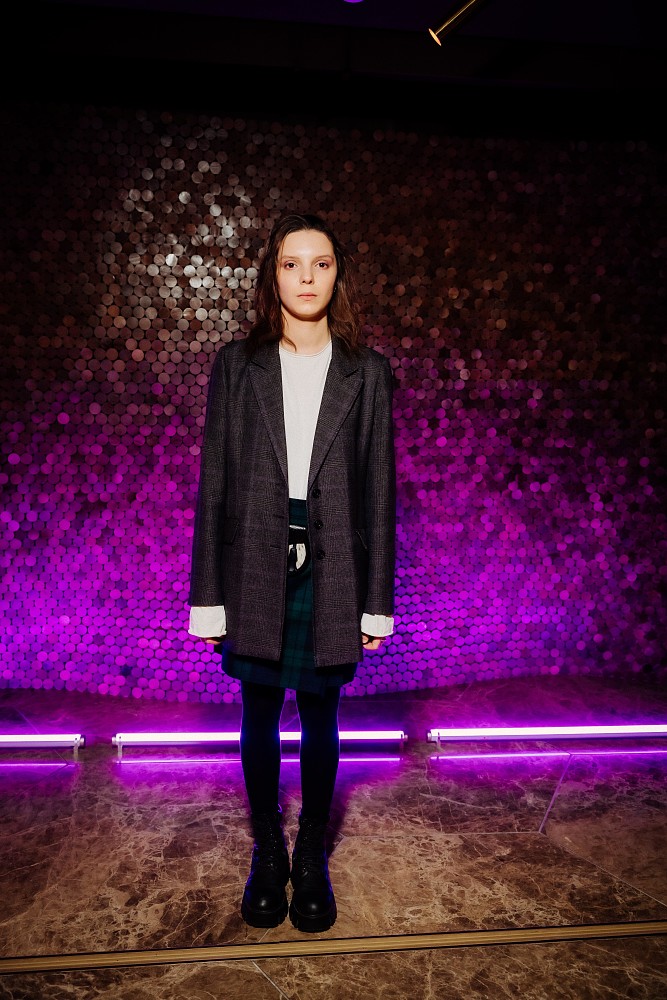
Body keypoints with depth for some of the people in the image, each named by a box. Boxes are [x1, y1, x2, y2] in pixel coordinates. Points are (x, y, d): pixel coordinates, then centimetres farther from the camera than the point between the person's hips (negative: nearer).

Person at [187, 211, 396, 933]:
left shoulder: (367, 372, 2)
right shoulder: (236, 365, 3)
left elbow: (379, 489, 2)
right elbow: (213, 482, 2)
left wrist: (377, 601, 0)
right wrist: (207, 596, -1)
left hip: (330, 572, 0)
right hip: (255, 568, 1)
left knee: (320, 720, 12)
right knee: (259, 719, 12)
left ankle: (312, 859, 31)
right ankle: (267, 854, 33)